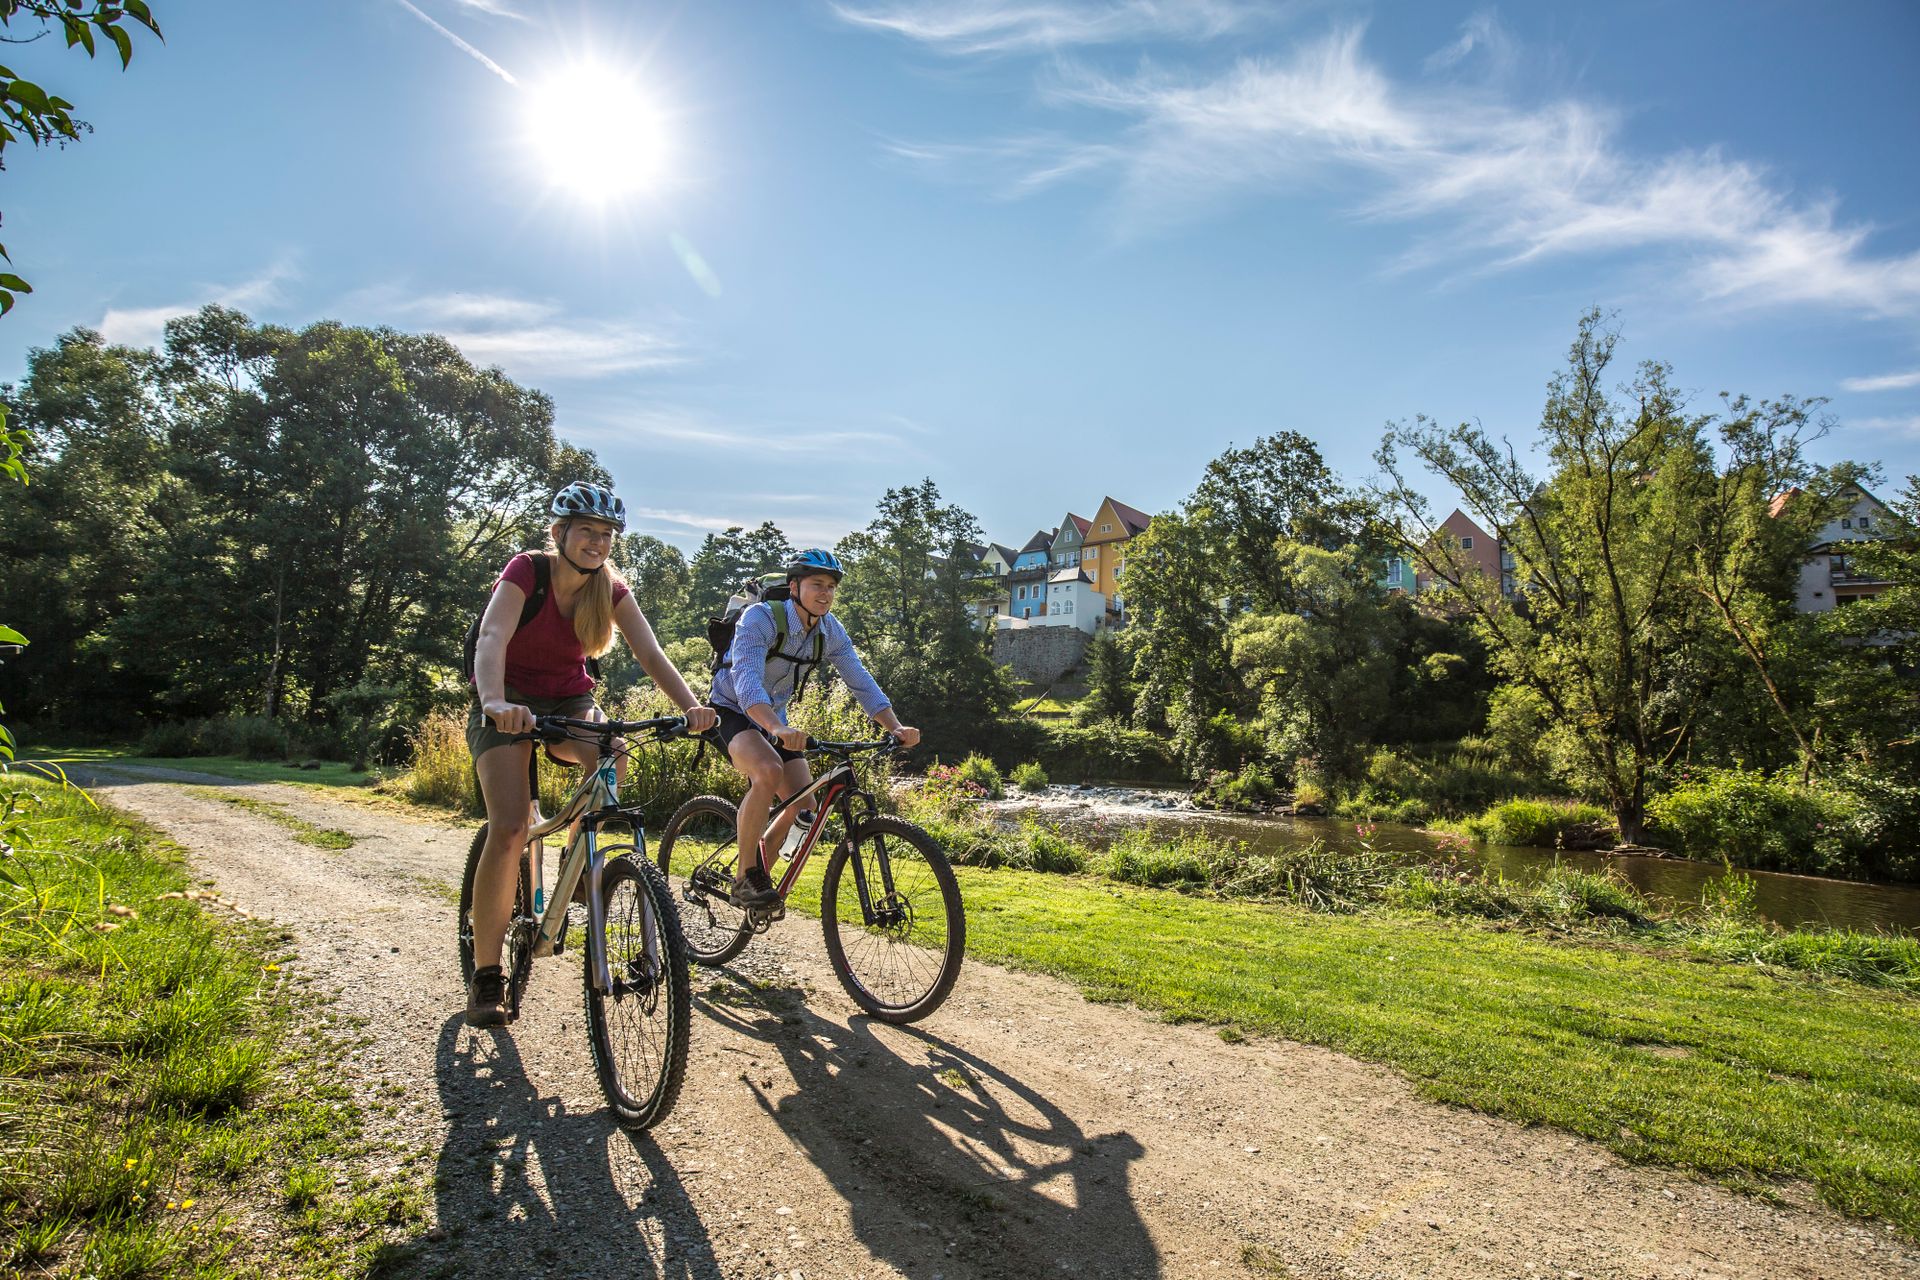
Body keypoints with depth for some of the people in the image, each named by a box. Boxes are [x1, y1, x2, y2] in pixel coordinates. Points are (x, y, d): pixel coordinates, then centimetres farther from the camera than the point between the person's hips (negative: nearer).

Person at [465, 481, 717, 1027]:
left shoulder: (610, 588, -7)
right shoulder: (526, 571, -18)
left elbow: (650, 653, -19)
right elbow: (491, 639, -35)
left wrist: (691, 706, -37)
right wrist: (495, 702, -55)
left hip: (568, 701, 4)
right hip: (509, 705, -3)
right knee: (509, 829, -19)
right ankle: (485, 976, -7)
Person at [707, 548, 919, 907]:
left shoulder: (830, 630, -8)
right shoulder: (760, 618, -26)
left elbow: (861, 681, -9)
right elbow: (746, 680, -40)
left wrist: (896, 727, -24)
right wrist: (778, 729, -57)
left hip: (773, 718, 6)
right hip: (731, 710, -6)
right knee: (769, 771, -35)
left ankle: (760, 871, 20)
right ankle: (745, 880, -20)